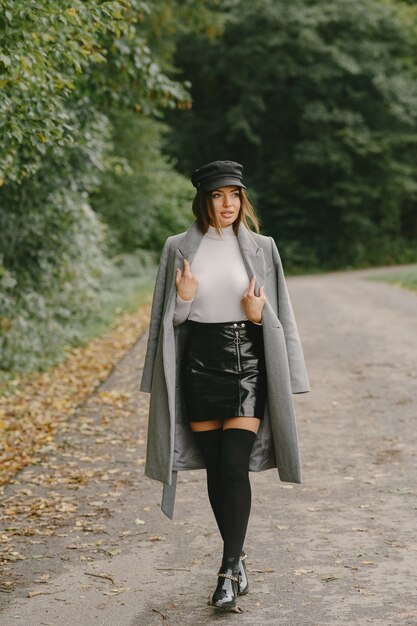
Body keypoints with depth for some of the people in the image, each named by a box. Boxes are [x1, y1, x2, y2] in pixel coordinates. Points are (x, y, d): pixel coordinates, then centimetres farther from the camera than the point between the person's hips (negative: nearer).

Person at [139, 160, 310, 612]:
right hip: (198, 362, 2)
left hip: (247, 360, -1)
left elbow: (279, 315, 8)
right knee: (214, 466, 7)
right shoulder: (179, 248, 4)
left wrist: (258, 315, -13)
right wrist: (183, 300, -13)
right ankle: (237, 560, 23)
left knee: (234, 464, -11)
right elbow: (169, 318, 7)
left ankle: (229, 569, -4)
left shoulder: (261, 248, 3)